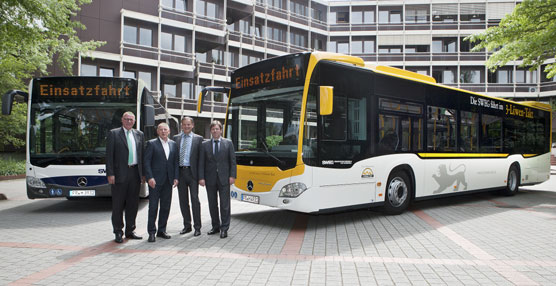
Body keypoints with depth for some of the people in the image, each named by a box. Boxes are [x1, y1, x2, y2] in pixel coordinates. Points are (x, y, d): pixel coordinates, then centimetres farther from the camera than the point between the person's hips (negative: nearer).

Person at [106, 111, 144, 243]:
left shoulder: (139, 134, 13)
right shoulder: (113, 133, 1)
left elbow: (142, 154, 12)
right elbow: (109, 155, -4)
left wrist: (143, 173, 6)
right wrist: (110, 173, -11)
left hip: (135, 172, 4)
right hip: (120, 174, -4)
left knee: (133, 204, 10)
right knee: (118, 204, 3)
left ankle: (130, 231, 21)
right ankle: (118, 232, 14)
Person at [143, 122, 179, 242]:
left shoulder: (173, 144, 11)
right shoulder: (151, 143, 0)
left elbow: (176, 162, 11)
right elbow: (146, 162, -5)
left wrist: (175, 177, 2)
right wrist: (150, 177, -14)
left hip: (168, 180, 4)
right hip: (155, 180, -4)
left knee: (166, 206, 9)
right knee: (153, 207, -1)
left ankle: (161, 230, 20)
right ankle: (151, 232, 7)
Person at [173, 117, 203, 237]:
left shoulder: (198, 139, 3)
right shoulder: (176, 138, 12)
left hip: (192, 172, -3)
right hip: (179, 172, 3)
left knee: (195, 199, -3)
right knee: (183, 200, 9)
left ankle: (197, 227, 4)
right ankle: (187, 226, 20)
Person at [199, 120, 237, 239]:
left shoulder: (228, 143, 4)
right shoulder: (205, 145, 6)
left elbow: (233, 161, 2)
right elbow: (201, 162, 4)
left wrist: (232, 176, -6)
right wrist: (201, 178, -5)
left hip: (224, 178, -2)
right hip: (210, 179, 2)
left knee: (225, 204, -1)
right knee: (212, 204, 9)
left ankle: (224, 228, 6)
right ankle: (215, 226, 22)